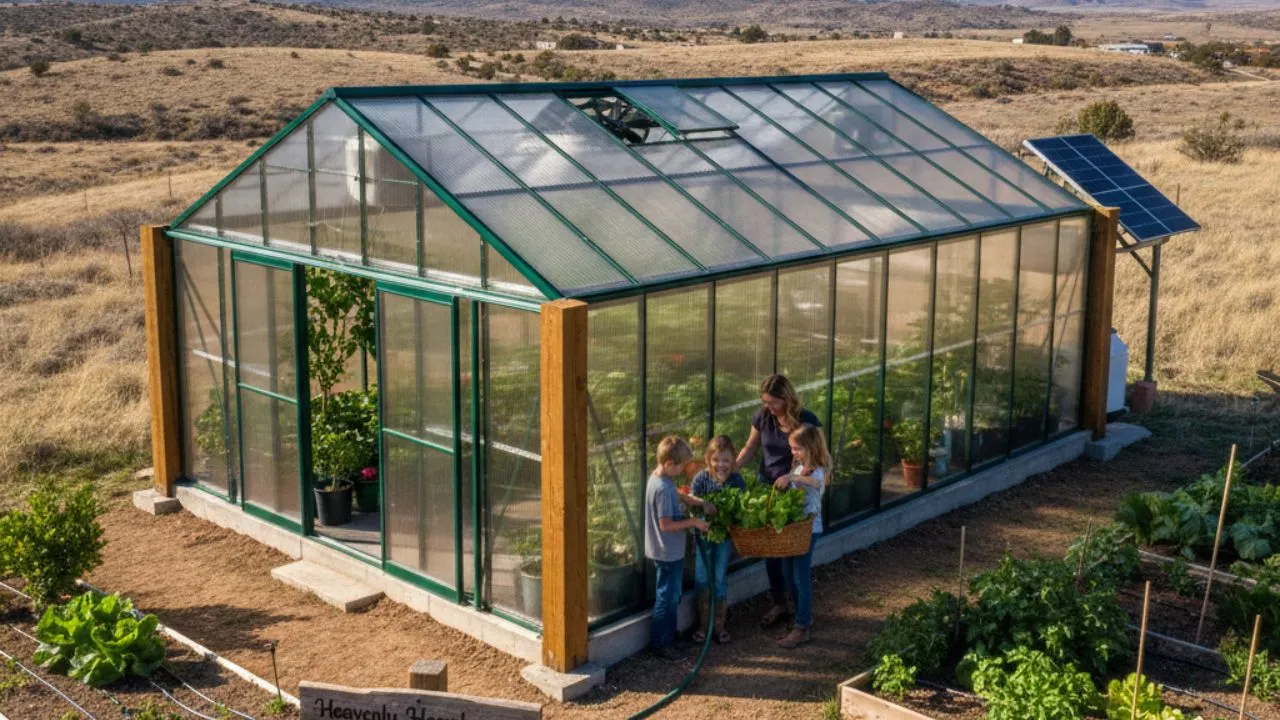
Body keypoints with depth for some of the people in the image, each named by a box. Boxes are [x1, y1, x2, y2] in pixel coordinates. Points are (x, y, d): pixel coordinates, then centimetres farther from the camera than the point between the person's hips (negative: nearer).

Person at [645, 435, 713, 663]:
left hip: (671, 551, 10)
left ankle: (668, 634, 34)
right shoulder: (663, 489, -27)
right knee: (667, 597, 1)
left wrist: (701, 503, 11)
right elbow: (666, 524, -26)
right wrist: (693, 522, -17)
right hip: (668, 552, -10)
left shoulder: (661, 478, 5)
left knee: (671, 595, 21)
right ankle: (661, 644, 12)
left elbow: (679, 496, 23)